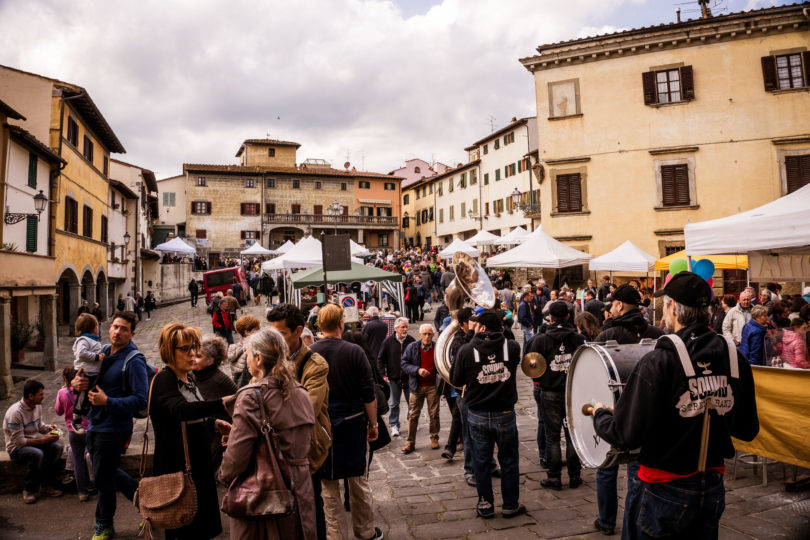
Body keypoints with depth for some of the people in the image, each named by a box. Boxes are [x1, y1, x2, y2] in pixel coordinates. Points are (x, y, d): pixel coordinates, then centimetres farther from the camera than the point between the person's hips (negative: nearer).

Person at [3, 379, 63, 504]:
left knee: (57, 446, -20)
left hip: (33, 443, 7)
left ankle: (47, 486, -11)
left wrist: (48, 427, -5)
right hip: (16, 449, -7)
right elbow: (19, 441, -24)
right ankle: (29, 491, -15)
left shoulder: (37, 406, 0)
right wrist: (43, 440, -26)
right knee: (36, 454, -37)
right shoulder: (15, 412, -24)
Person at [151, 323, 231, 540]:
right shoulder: (163, 380, -18)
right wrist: (222, 403, -50)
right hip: (175, 466, -8)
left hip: (198, 462, 8)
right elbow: (182, 410, -39)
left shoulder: (189, 377, 8)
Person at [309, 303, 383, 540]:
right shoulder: (354, 352, -10)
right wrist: (373, 424, 4)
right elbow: (369, 395, -8)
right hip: (352, 425, 0)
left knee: (328, 486, 13)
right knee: (359, 481, 15)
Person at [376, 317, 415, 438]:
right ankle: (394, 425, 22)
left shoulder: (412, 341, -5)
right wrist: (383, 374, -5)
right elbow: (380, 358, 1)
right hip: (393, 378, 0)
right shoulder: (388, 341, -6)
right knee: (393, 404, 9)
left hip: (409, 378, 0)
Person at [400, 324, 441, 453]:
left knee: (434, 414, 7)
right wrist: (417, 370, -16)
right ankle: (410, 442, 11)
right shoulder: (412, 347, -1)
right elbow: (403, 363, -1)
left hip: (433, 386, 0)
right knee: (413, 415, 3)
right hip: (417, 387, 0)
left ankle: (434, 438, 25)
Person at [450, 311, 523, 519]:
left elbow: (455, 381, -2)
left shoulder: (466, 350, -10)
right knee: (509, 461, 16)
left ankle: (485, 505, 24)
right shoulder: (512, 347, -7)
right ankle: (510, 505, 26)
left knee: (481, 462, 13)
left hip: (477, 416, 0)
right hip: (505, 414, 1)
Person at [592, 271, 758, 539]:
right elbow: (747, 431, 4)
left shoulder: (658, 362, -22)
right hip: (712, 489, 6)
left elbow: (627, 435, -21)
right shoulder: (735, 359, -5)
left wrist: (600, 414, -2)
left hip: (663, 494, -5)